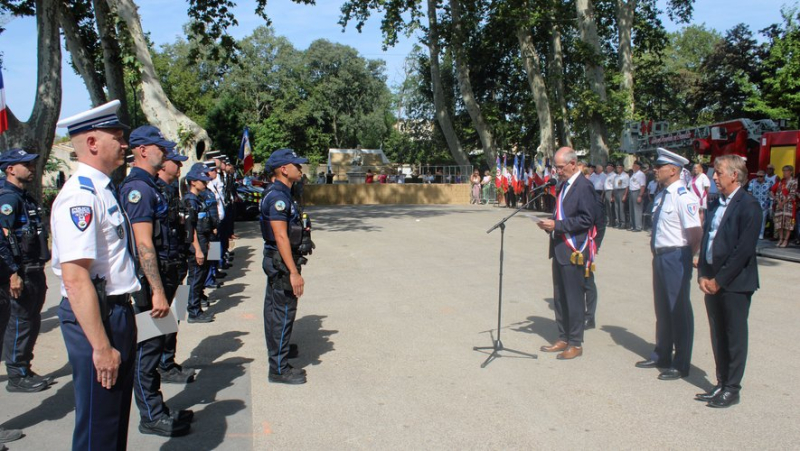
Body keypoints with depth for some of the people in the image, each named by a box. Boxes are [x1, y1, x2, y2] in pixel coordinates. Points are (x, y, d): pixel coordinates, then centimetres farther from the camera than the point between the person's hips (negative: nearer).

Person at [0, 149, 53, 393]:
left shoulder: (25, 198, 17)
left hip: (35, 270, 10)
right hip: (22, 272, -10)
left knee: (32, 322, 15)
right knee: (20, 323, -2)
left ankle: (25, 371, 25)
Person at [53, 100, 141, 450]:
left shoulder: (103, 190, 11)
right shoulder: (80, 196, -20)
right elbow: (75, 278, -26)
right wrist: (101, 346, -25)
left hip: (117, 312, 10)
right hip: (95, 317, -10)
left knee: (117, 418, 22)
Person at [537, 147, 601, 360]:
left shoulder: (584, 186, -13)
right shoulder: (564, 185, 15)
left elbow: (587, 219, -19)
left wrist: (557, 225, -20)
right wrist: (550, 224, 4)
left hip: (574, 252, -9)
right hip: (560, 249, 9)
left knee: (574, 298, 0)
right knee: (560, 298, 15)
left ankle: (576, 344, 11)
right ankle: (563, 339, 26)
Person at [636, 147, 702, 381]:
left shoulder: (683, 197, -18)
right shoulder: (661, 196, 8)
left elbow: (696, 234, -21)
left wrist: (686, 258, -11)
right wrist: (658, 253, 11)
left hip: (676, 258, -9)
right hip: (660, 256, 9)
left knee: (679, 311, 3)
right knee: (662, 308, 20)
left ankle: (680, 365, 17)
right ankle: (661, 356, 36)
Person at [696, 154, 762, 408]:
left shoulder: (749, 206, -13)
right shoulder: (717, 204, 12)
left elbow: (744, 249, -18)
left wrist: (719, 280, -15)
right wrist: (703, 275, 0)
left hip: (735, 283, -7)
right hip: (712, 282, 7)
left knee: (734, 336, 4)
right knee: (718, 335, 14)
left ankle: (732, 389, 15)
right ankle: (722, 384, 26)